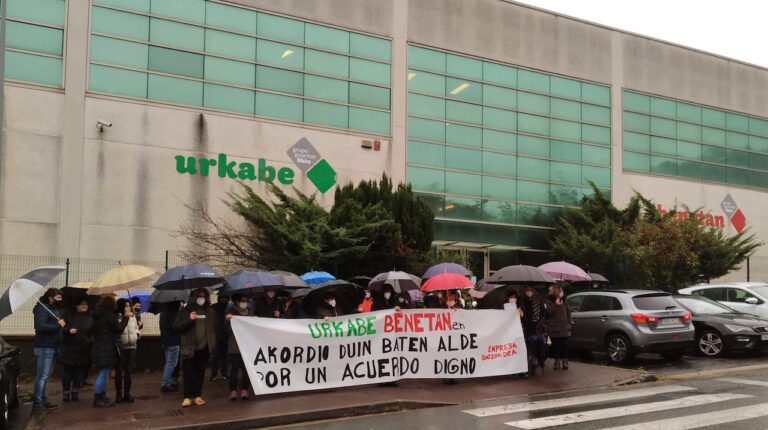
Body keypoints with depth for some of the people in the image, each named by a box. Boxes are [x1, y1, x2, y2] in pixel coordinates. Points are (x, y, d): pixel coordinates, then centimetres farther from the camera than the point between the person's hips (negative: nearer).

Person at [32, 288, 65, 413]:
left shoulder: (54, 309, 18)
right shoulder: (42, 309, -13)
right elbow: (40, 326, -25)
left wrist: (61, 324, 4)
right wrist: (58, 325, -22)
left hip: (52, 347, 10)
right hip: (44, 347, -10)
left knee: (46, 375, 15)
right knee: (42, 375, -10)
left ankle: (42, 399, 22)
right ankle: (37, 403, -8)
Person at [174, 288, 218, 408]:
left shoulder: (210, 312, 9)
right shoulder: (186, 311, 0)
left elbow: (216, 327, 17)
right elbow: (176, 325, -7)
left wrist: (213, 341, 7)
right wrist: (189, 319, -20)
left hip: (204, 348, 3)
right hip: (189, 348, -3)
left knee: (200, 373, 9)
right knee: (188, 372, -4)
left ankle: (197, 395, 18)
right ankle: (187, 397, 1)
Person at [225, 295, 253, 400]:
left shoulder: (250, 312, 12)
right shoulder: (232, 312, 2)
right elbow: (228, 329, -5)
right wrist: (228, 320, -22)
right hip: (235, 346, -3)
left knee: (246, 369, 0)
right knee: (234, 369, -3)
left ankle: (244, 390, 8)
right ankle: (233, 391, 4)